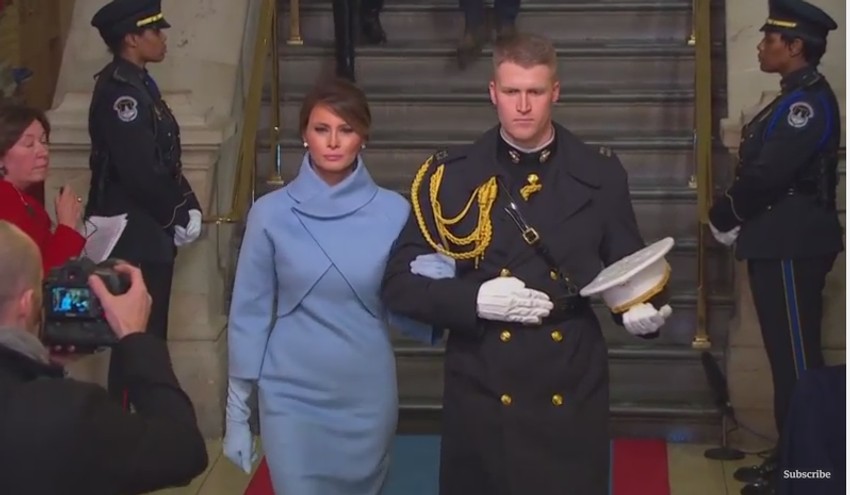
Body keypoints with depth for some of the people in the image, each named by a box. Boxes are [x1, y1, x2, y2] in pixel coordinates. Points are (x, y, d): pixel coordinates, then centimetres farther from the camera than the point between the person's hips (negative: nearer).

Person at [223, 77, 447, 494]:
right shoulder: (271, 213, -7)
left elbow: (404, 311, 2)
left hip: (368, 397, 2)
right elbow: (250, 314, -2)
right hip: (292, 397, -1)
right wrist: (237, 409, 0)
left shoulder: (393, 212, -5)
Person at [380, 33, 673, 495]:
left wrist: (645, 309, -14)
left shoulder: (599, 174, 2)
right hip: (481, 394, 0)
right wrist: (476, 298, -16)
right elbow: (399, 283, -2)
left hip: (572, 394, 1)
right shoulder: (451, 176, -1)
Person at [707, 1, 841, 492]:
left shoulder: (809, 100, -16)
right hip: (781, 244, 10)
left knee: (797, 358, -4)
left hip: (793, 248, -10)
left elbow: (768, 174, -21)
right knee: (788, 356, 15)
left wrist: (724, 217, -8)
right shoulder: (797, 98, 17)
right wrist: (736, 218, 5)